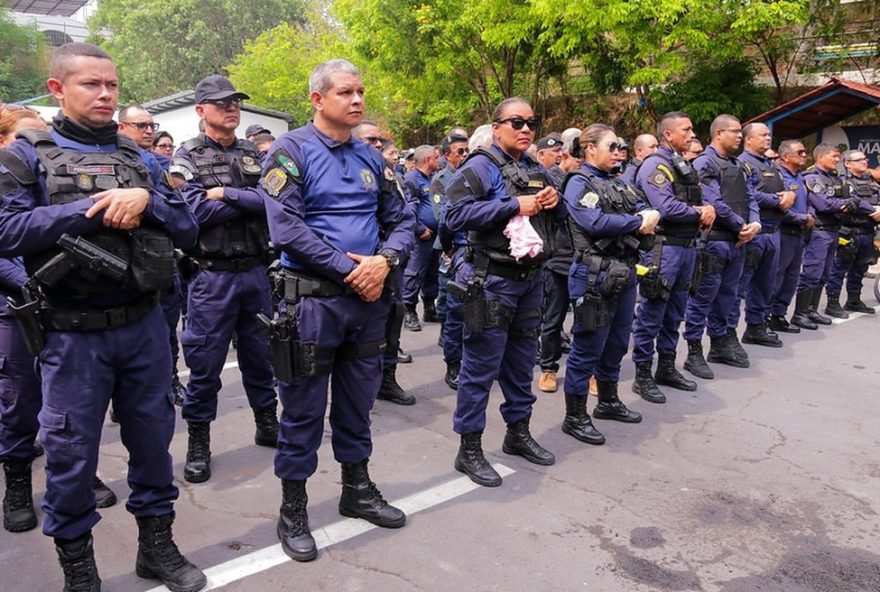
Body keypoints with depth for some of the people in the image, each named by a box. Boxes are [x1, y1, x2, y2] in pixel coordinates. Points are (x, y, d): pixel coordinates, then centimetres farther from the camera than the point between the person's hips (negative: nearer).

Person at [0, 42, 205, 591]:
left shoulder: (138, 156, 10)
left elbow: (188, 228, 4)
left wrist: (144, 199, -14)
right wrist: (94, 208, -18)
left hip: (144, 325, 4)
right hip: (74, 334, -3)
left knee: (152, 436, 13)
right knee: (71, 452, 7)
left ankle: (157, 545, 31)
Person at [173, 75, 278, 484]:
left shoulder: (254, 155, 10)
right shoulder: (187, 156, -1)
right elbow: (197, 211, -16)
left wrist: (227, 194, -13)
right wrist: (251, 201, -9)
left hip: (257, 271, 4)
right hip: (212, 276, -4)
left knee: (261, 353, 15)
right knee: (205, 361, 4)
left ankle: (267, 424, 31)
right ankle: (198, 440, 19)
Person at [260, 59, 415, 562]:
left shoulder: (371, 158, 12)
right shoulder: (292, 150, -6)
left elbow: (402, 220, 11)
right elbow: (285, 226, -17)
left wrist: (384, 261, -10)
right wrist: (350, 268, -17)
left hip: (370, 299, 6)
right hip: (313, 300, -5)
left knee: (358, 402, 17)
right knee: (304, 409, 4)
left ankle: (358, 490, 34)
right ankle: (293, 510, 20)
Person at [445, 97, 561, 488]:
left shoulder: (536, 170, 16)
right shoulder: (480, 167, -8)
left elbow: (556, 219, 24)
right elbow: (456, 215, -22)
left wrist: (555, 202, 0)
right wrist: (515, 206, -22)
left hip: (531, 279, 8)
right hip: (492, 281, -8)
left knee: (522, 360, 17)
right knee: (481, 365, -2)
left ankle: (518, 432, 34)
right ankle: (469, 449, 9)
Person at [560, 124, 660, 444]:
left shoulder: (617, 183, 18)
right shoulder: (579, 183, -9)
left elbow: (643, 210, 14)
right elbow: (595, 223, -23)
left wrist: (650, 216, -10)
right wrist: (638, 223, -13)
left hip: (625, 272, 9)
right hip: (595, 275, -9)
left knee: (616, 343, 19)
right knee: (588, 346, -2)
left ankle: (608, 401, 36)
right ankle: (574, 417, 10)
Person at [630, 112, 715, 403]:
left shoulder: (685, 167, 19)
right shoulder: (655, 165, -10)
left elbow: (698, 203, 20)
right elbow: (666, 207, -22)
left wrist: (706, 209, -4)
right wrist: (699, 214, -7)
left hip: (687, 246, 9)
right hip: (663, 247, -9)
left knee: (675, 313, 16)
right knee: (652, 313, -3)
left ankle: (666, 367, 28)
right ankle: (642, 376, 5)